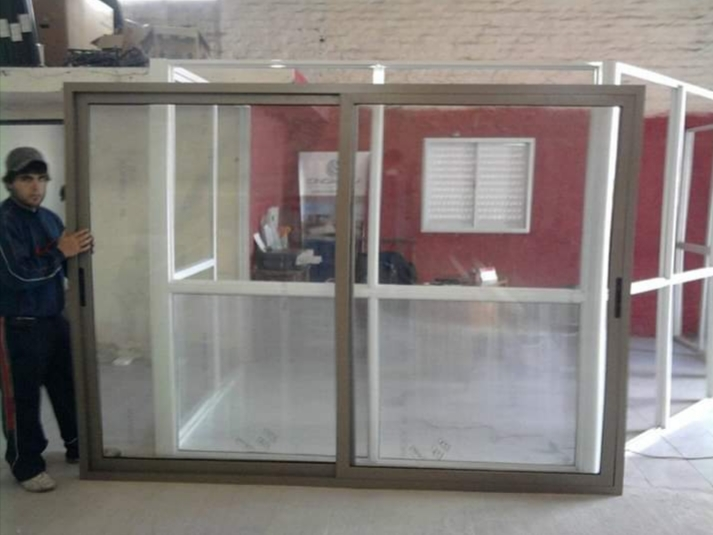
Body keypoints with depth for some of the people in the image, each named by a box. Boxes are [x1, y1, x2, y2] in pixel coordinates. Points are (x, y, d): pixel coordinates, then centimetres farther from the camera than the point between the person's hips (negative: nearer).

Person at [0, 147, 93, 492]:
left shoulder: (50, 218, 8)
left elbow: (67, 268, 12)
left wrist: (79, 251, -8)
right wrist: (60, 253, -20)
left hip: (55, 319, 7)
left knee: (67, 387, 17)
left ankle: (77, 447, 34)